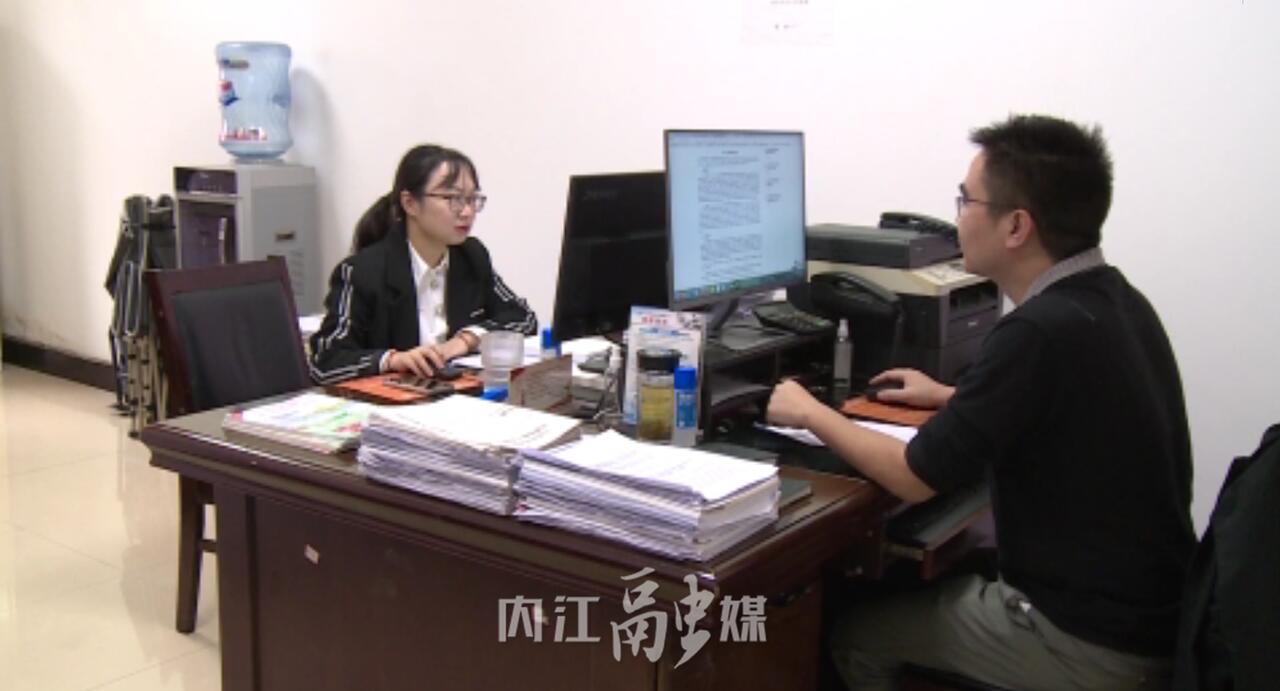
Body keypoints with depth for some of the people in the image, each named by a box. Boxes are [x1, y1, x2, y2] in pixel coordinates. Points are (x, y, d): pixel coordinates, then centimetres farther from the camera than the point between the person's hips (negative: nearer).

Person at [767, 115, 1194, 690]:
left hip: (1092, 641, -8)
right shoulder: (1113, 299, 2)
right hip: (1145, 604, 8)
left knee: (853, 636, 8)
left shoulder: (1042, 329, -25)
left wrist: (809, 413, -3)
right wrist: (952, 399, 27)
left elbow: (915, 476, -17)